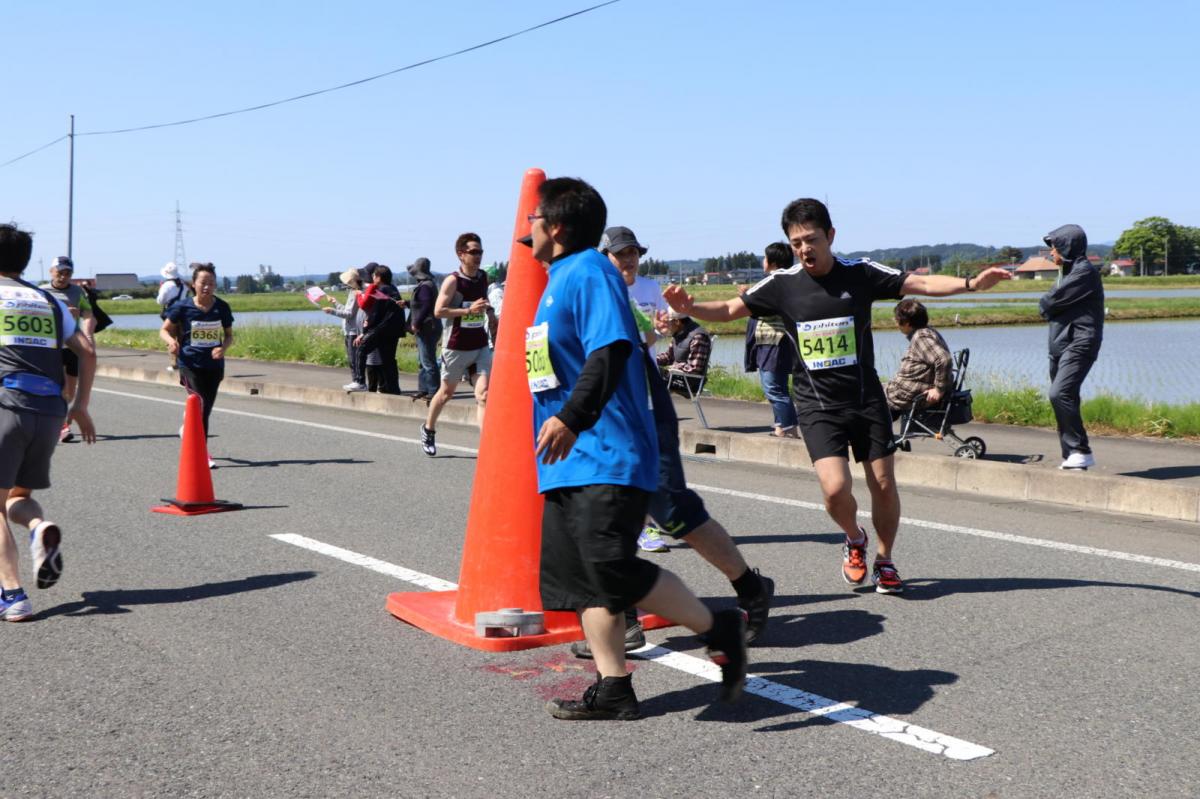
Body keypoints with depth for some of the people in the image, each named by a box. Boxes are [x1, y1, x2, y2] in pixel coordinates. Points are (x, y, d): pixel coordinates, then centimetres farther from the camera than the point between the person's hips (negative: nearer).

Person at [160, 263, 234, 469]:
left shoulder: (222, 307, -1)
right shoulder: (183, 307, -7)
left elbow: (229, 335, 9)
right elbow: (164, 330, 3)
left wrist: (223, 348, -13)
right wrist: (171, 341, -20)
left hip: (214, 365, 3)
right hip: (190, 364, -3)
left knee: (206, 410, 12)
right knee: (201, 404, -19)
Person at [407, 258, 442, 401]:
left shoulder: (425, 286, -16)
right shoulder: (426, 284, 16)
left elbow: (426, 306, -23)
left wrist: (416, 323, -19)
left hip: (427, 329, -11)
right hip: (425, 329, 11)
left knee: (428, 362, -9)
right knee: (423, 361, 16)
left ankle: (433, 391, -7)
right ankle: (423, 389, 22)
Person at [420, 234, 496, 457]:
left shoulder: (483, 277, 5)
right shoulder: (453, 281, -12)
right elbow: (438, 311, -19)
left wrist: (489, 312, 6)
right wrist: (469, 310, -24)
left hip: (481, 346, 4)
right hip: (456, 346, -4)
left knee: (483, 394, -10)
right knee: (447, 392, 14)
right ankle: (428, 430, 38)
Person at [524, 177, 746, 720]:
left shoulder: (588, 272, -10)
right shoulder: (561, 278, 21)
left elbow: (611, 350, -25)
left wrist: (570, 417, -32)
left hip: (606, 456, -10)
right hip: (570, 459, 10)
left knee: (612, 569, -15)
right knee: (577, 575, 7)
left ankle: (721, 632, 3)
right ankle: (613, 690, 13)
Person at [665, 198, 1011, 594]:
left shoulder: (861, 273, -5)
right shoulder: (782, 284, -4)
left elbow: (920, 283, -6)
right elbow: (729, 309, 0)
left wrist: (971, 283, -21)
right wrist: (689, 307, -18)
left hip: (866, 398, 1)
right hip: (817, 405, -1)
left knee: (883, 485, 5)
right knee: (835, 488, -16)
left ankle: (884, 561, 29)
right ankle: (854, 540, 18)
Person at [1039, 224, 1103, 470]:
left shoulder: (1085, 272, -10)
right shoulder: (1070, 272, 22)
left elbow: (1051, 302, -14)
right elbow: (1050, 306, 16)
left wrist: (1045, 304, 5)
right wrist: (1049, 306, -3)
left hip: (1079, 344, -10)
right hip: (1061, 345, 10)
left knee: (1059, 394, -22)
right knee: (1063, 399, 8)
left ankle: (1082, 451, -17)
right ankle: (1071, 456, 13)